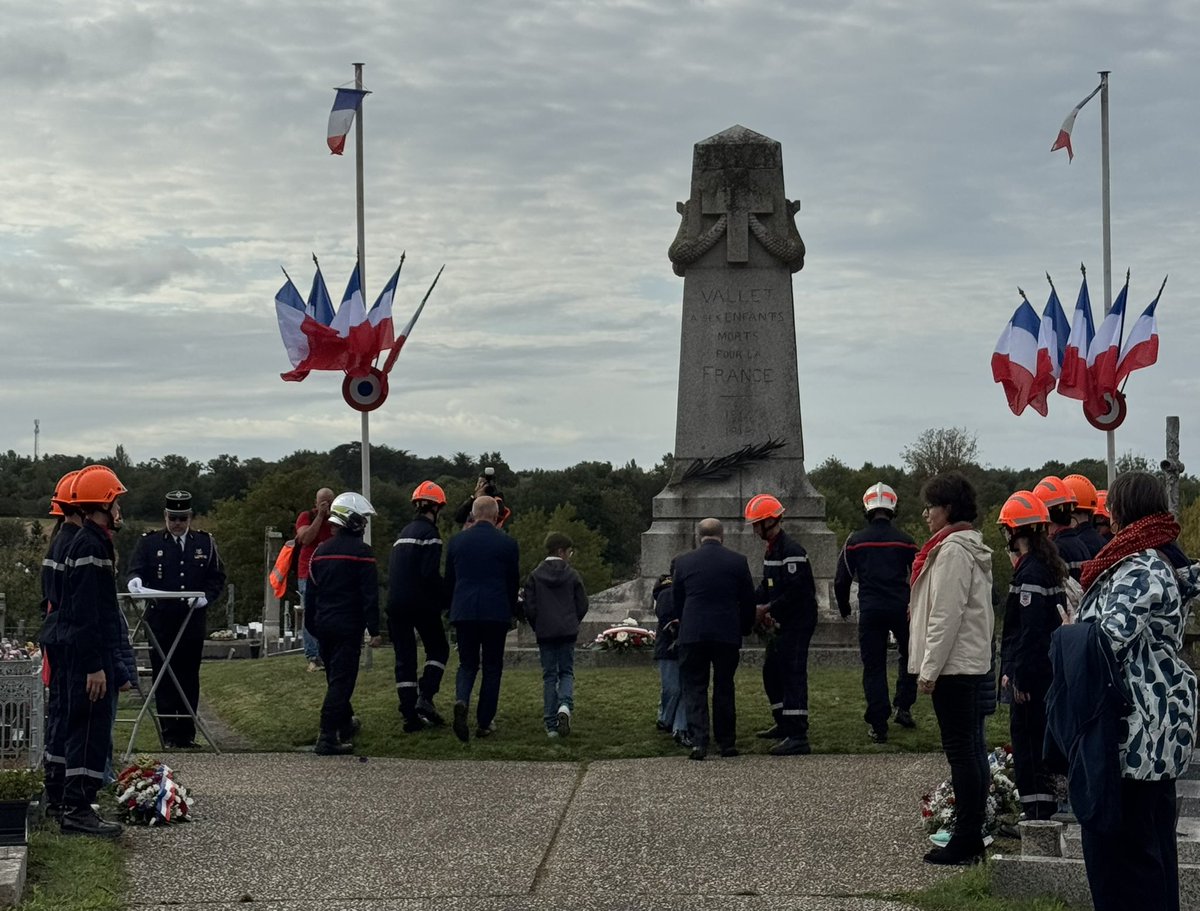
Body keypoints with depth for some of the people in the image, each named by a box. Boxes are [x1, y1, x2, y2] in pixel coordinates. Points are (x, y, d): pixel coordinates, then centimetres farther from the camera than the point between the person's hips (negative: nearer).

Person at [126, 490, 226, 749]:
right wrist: (135, 581, -26)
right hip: (160, 620, -1)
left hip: (193, 619, 2)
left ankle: (187, 733, 11)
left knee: (189, 678, 5)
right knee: (163, 678, -2)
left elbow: (217, 577, 10)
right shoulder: (148, 542, 5)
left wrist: (206, 596, -8)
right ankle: (169, 734, 2)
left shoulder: (205, 542, 10)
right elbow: (136, 570, -2)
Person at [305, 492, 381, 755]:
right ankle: (327, 738, -13)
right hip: (348, 625, -7)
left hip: (323, 624, 7)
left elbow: (310, 592, 15)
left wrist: (311, 625, 23)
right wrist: (374, 630, -11)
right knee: (341, 681, -7)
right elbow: (370, 595, -14)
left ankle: (345, 725, 39)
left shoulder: (320, 551, 10)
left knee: (335, 677, 21)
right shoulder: (361, 551, -11)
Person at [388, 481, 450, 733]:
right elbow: (430, 574, -17)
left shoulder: (404, 533, 18)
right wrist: (445, 600, -8)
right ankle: (425, 698, -9)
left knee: (404, 657, 7)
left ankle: (410, 715, 4)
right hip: (421, 605, -7)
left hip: (396, 605, 7)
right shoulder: (429, 533, -8)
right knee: (438, 649, 8)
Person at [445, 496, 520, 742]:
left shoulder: (457, 541, 4)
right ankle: (484, 723, 9)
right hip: (496, 612, -2)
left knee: (467, 664, 12)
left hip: (463, 612, 2)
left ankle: (461, 700, -19)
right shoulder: (507, 544, -2)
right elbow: (514, 582, 5)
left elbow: (449, 580, 10)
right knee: (492, 667, 9)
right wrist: (511, 611, 20)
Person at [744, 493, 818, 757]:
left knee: (793, 676, -13)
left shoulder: (791, 551, -18)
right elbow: (767, 587, 19)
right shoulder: (771, 550, 15)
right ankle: (784, 725, 33)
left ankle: (798, 737, -16)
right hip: (783, 625, 11)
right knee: (772, 671, 19)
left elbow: (795, 592, -24)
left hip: (798, 623, -11)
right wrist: (757, 607, 2)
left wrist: (766, 610, -17)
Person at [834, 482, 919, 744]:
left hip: (870, 611, 0)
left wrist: (844, 609, 21)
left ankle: (878, 725, 2)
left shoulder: (855, 541, 1)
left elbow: (842, 580, 4)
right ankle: (903, 707, 15)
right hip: (901, 609, 0)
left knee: (874, 666, 5)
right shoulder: (904, 541, 2)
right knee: (909, 655, 23)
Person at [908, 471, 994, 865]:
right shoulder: (974, 549, 17)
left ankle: (966, 840, -7)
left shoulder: (952, 551, -14)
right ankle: (972, 836, 15)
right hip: (973, 661, 10)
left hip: (953, 664, -10)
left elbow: (946, 616, -19)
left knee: (960, 749, -8)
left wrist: (929, 669, -16)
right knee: (971, 748, 11)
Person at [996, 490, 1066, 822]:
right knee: (1038, 740, 16)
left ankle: (1036, 811, -2)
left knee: (1027, 741, -4)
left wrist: (1020, 677, -20)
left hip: (1030, 675, -10)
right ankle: (1044, 808, 22)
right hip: (1045, 671, 10)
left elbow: (1030, 630, -22)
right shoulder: (1048, 565, 13)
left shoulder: (1030, 572, -17)